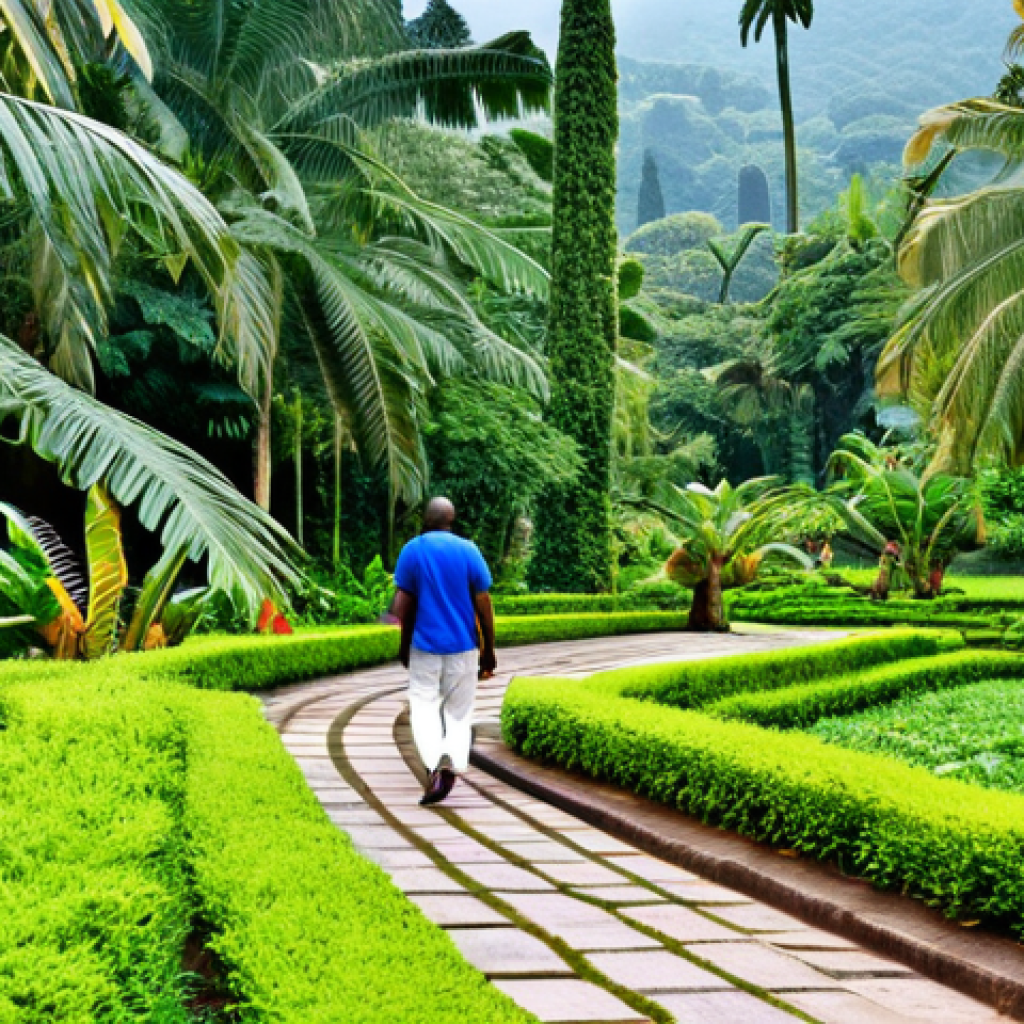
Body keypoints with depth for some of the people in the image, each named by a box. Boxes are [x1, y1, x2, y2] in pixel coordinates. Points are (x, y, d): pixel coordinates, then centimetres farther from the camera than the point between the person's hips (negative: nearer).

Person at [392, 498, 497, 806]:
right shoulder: (468, 551, -2)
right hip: (463, 646, 1)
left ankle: (435, 761, -19)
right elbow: (483, 605, -2)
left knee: (424, 706, 6)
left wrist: (404, 645, 12)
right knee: (459, 711, 11)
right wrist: (489, 651, 7)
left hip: (425, 646, -1)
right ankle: (453, 763, -11)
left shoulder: (412, 551, -2)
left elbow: (403, 604, -1)